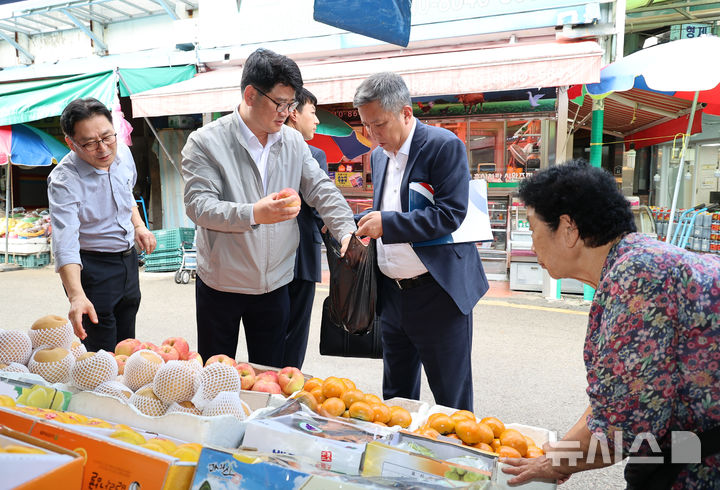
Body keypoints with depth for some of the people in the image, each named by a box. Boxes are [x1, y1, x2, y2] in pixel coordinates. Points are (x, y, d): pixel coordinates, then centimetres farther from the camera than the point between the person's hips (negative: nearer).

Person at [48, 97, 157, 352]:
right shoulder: (64, 181, -25)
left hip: (128, 257, 6)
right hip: (91, 268, -6)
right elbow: (65, 245, -35)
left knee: (127, 341, 22)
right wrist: (76, 296, -47)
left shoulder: (123, 152, -5)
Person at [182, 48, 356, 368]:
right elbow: (198, 204, -20)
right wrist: (253, 214, -34)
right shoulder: (206, 142, -11)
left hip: (275, 284, 3)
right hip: (221, 285, -3)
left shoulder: (294, 142, 3)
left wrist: (347, 231, -15)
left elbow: (321, 190, 1)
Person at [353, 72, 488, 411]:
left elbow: (451, 214, -20)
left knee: (452, 401, 6)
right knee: (396, 396, 20)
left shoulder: (444, 146, -12)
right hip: (392, 293, 7)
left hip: (438, 293, -7)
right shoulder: (378, 155, 12)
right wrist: (353, 225, 4)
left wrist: (386, 224, -22)